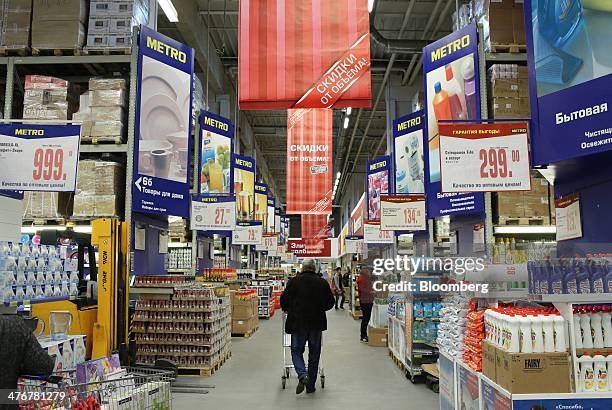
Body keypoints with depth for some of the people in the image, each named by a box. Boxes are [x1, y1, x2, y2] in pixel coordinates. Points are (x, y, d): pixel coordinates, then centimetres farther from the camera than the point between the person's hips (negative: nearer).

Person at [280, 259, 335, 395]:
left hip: (298, 322, -2)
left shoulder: (294, 281, -3)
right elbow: (330, 302, 7)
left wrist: (288, 310, 19)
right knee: (314, 354, 12)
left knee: (296, 351, 11)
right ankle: (311, 386, 17)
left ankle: (302, 375, -13)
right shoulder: (322, 282, 3)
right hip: (317, 323, 2)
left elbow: (284, 300, -2)